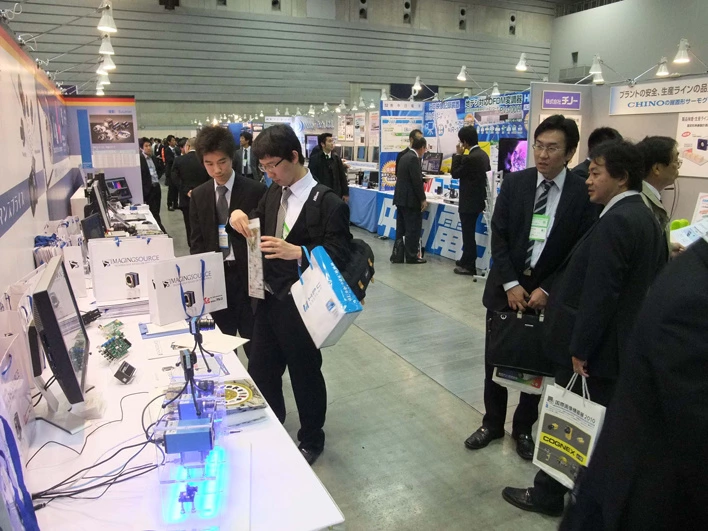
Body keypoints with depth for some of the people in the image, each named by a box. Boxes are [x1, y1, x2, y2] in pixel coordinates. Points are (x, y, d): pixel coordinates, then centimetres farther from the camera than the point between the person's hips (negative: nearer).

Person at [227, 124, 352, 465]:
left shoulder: (327, 203, -16)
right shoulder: (274, 192, 5)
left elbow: (339, 254, -19)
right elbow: (258, 226, 16)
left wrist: (295, 252, -33)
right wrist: (240, 217, -7)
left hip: (300, 305, -7)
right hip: (269, 298, 7)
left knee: (305, 374, 12)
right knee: (260, 371, 19)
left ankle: (311, 440, 38)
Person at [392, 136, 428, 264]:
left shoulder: (404, 157, 14)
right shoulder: (414, 159, -15)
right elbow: (417, 181, -20)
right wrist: (423, 199, -13)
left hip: (400, 198, 9)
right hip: (410, 200, -9)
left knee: (401, 229, 12)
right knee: (413, 229, -1)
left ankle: (397, 256, 14)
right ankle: (411, 256, 5)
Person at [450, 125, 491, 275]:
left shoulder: (470, 157, -22)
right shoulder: (483, 155, 8)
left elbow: (455, 174, -12)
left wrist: (458, 154, -7)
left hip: (469, 201, -9)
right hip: (477, 199, 10)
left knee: (468, 234, 0)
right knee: (469, 233, 19)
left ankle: (469, 266, 9)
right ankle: (466, 261, 29)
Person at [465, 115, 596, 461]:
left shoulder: (584, 193, -7)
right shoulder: (514, 183, -2)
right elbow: (498, 236, -4)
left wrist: (547, 290, -13)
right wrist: (511, 283, -11)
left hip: (548, 293, -1)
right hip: (506, 287, 2)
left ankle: (524, 428, 34)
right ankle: (492, 423, 32)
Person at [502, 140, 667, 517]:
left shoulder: (615, 221, -22)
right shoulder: (644, 217, 9)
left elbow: (599, 294, -24)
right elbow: (645, 283, 14)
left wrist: (580, 348, -17)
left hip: (595, 348, -9)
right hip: (619, 345, 9)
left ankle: (548, 495, 23)